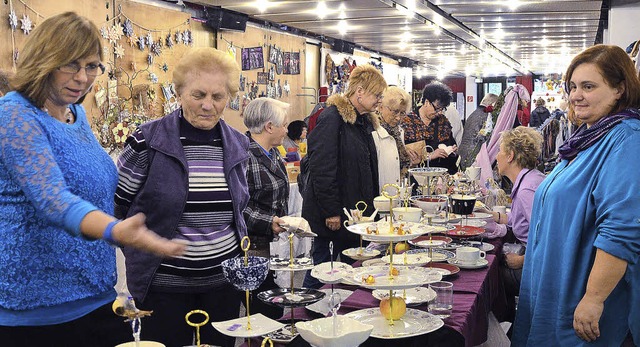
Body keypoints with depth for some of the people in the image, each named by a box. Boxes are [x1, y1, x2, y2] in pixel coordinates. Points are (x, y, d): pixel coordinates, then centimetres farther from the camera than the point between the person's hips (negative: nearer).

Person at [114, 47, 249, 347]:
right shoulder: (147, 141, -11)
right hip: (164, 284, -4)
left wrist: (244, 254, 9)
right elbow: (116, 205, -2)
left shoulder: (238, 145, 4)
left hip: (224, 281, 4)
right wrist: (140, 249, -4)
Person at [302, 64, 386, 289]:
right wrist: (331, 211, -20)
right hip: (334, 213, -8)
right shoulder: (332, 119, -15)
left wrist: (371, 204, 12)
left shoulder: (364, 121, 13)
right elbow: (321, 169, -20)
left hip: (356, 211, 8)